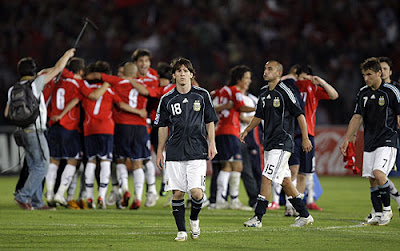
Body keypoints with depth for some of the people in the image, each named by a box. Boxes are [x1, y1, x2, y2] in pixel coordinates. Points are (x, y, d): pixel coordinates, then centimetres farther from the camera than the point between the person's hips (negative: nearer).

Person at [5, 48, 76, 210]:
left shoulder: (14, 90, 8)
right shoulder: (35, 84, -11)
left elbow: (7, 113, 14)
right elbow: (57, 69, -4)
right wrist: (67, 56, 11)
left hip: (24, 131, 8)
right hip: (35, 131, -8)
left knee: (34, 167, 12)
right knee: (41, 167, -4)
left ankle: (37, 202, 11)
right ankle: (22, 196, -11)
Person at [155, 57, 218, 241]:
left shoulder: (202, 95, 5)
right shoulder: (167, 100, 5)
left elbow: (210, 121, 12)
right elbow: (163, 127, 13)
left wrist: (212, 143, 2)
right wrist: (159, 151, 11)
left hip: (197, 152, -1)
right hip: (174, 153, 1)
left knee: (197, 193, -11)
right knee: (177, 193, -2)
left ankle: (194, 219, 18)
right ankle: (181, 231, 8)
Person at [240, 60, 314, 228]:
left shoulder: (284, 92, -11)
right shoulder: (264, 93, 13)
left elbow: (300, 114, -10)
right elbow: (259, 116, 25)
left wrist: (305, 138, -11)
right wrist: (247, 130, 13)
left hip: (282, 144, -8)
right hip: (269, 143, 8)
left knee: (266, 178, -14)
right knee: (285, 181, 11)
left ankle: (258, 218, -12)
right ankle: (304, 215, 20)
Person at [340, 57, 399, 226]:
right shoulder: (363, 93, 11)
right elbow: (357, 118, 17)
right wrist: (346, 140, 15)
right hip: (369, 143, 6)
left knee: (378, 173, -22)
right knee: (372, 180, 3)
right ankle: (378, 215, 9)